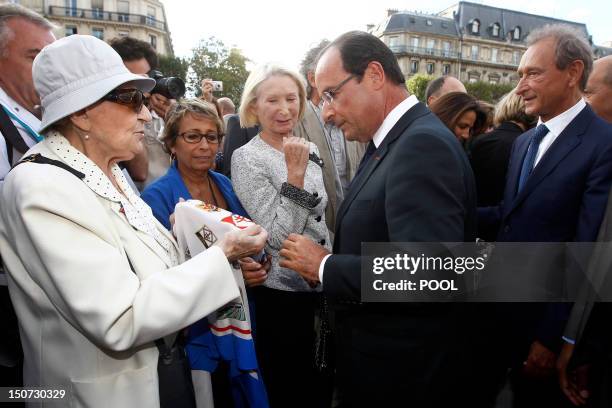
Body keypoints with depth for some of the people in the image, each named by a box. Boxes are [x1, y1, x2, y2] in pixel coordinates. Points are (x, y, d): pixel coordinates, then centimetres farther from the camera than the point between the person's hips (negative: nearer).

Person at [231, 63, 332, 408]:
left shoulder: (310, 150, 4)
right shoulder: (246, 158, -14)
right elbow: (278, 235, -20)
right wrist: (294, 175, -27)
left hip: (321, 287, 6)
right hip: (281, 296, -6)